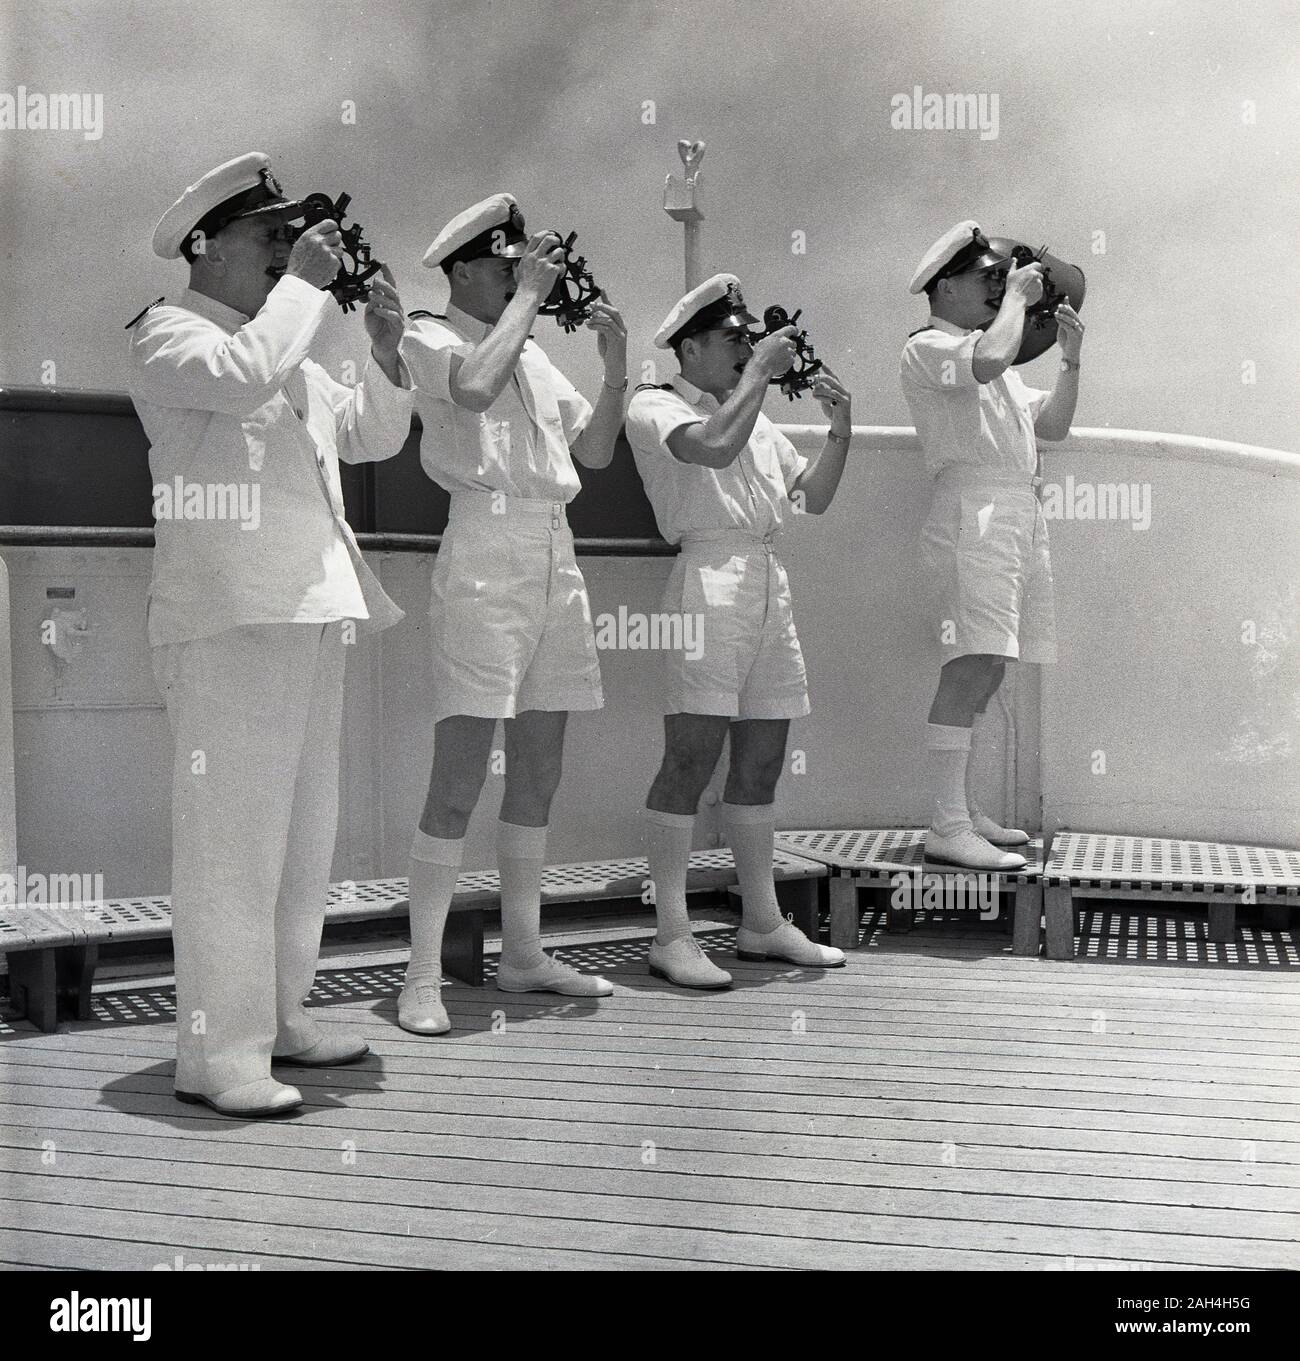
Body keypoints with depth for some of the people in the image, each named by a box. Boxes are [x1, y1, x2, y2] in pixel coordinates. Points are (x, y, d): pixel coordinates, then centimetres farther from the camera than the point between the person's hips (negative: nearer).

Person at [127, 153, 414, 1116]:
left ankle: (279, 1015, 21)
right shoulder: (168, 336, -2)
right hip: (229, 621, -9)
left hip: (312, 615, 9)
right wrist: (303, 283, -10)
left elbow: (371, 437, 25)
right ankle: (219, 1050, -7)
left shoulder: (289, 350, 23)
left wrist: (387, 350, 9)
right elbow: (244, 375, -23)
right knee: (232, 835, -10)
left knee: (304, 832, 11)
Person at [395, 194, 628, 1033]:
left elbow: (596, 450, 16)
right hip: (484, 560, -7)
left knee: (540, 771, 11)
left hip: (556, 557, 7)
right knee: (459, 781, -11)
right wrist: (527, 297, -12)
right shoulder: (432, 337, -1)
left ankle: (523, 954, 21)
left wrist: (618, 366, 3)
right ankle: (423, 979, -6)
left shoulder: (534, 354, 19)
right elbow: (475, 386, -24)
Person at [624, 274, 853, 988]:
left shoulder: (756, 418, 23)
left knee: (762, 759, 9)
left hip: (770, 585, 8)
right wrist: (758, 374, -8)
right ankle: (671, 935, -6)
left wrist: (840, 430, 8)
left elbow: (813, 497, 21)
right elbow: (717, 446, -19)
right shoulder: (655, 406, 1)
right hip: (709, 583, -8)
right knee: (692, 757, -10)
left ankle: (762, 922, 18)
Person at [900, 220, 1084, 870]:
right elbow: (990, 360, -22)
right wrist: (1017, 296, -6)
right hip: (973, 510, -9)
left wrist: (1070, 357, 16)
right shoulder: (928, 348, -1)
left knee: (982, 670, 8)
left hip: (1020, 514, 9)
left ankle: (964, 811, 12)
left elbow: (1052, 425, 27)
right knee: (974, 667, -17)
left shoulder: (989, 352, 28)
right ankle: (947, 829, -20)